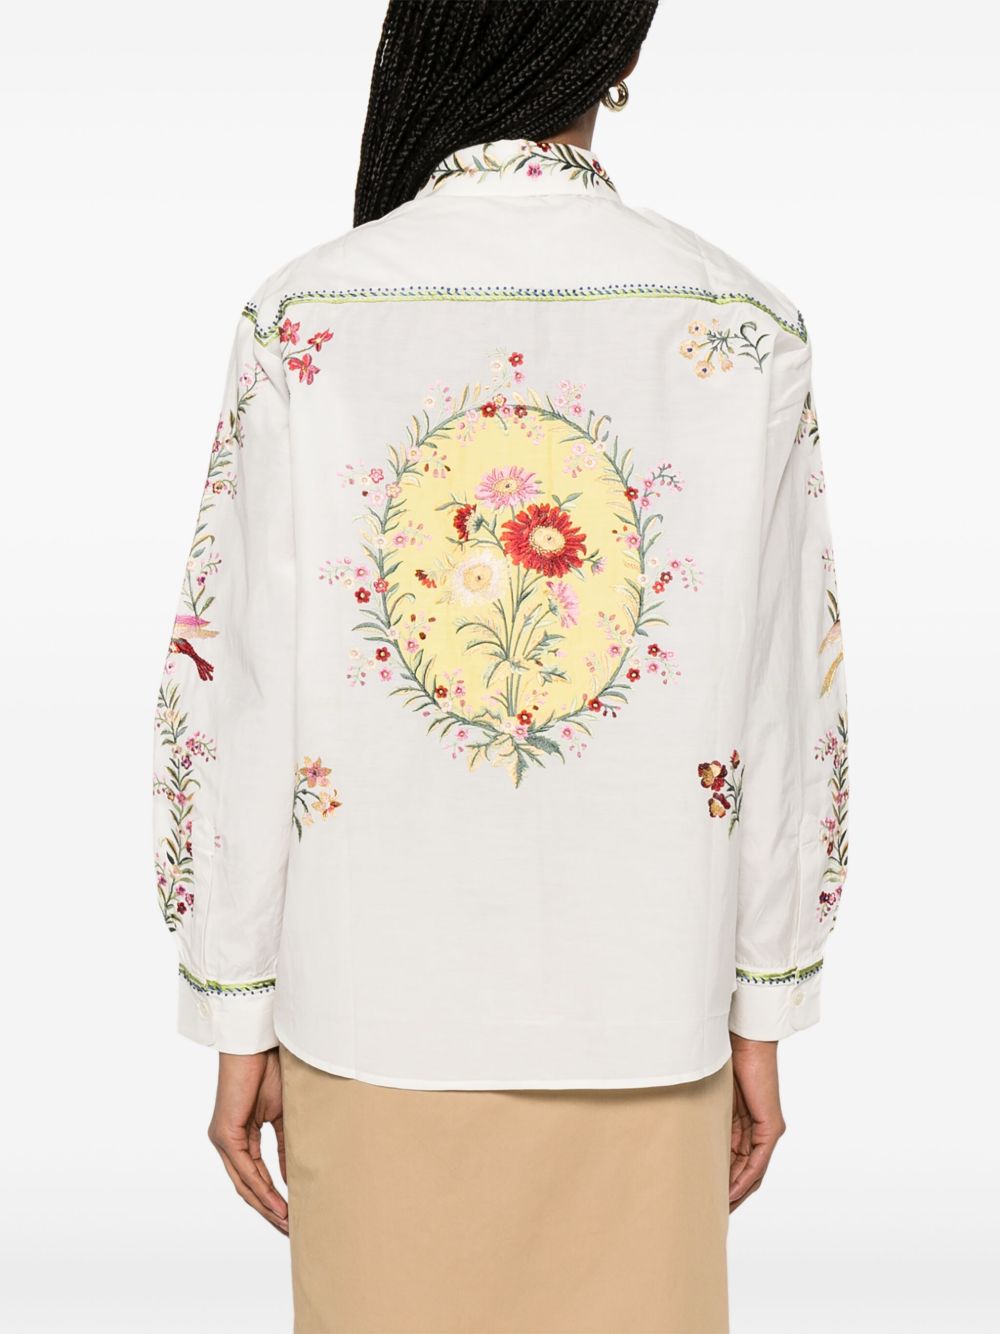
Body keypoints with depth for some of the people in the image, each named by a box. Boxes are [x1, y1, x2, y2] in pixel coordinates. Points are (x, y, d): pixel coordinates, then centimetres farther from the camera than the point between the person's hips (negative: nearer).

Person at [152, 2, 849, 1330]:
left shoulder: (303, 322, -10)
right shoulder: (745, 334, -7)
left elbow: (234, 697, -7)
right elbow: (783, 702, -3)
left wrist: (238, 1020, 4)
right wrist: (764, 1019, 8)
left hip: (376, 1011, 0)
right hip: (640, 1018, 1)